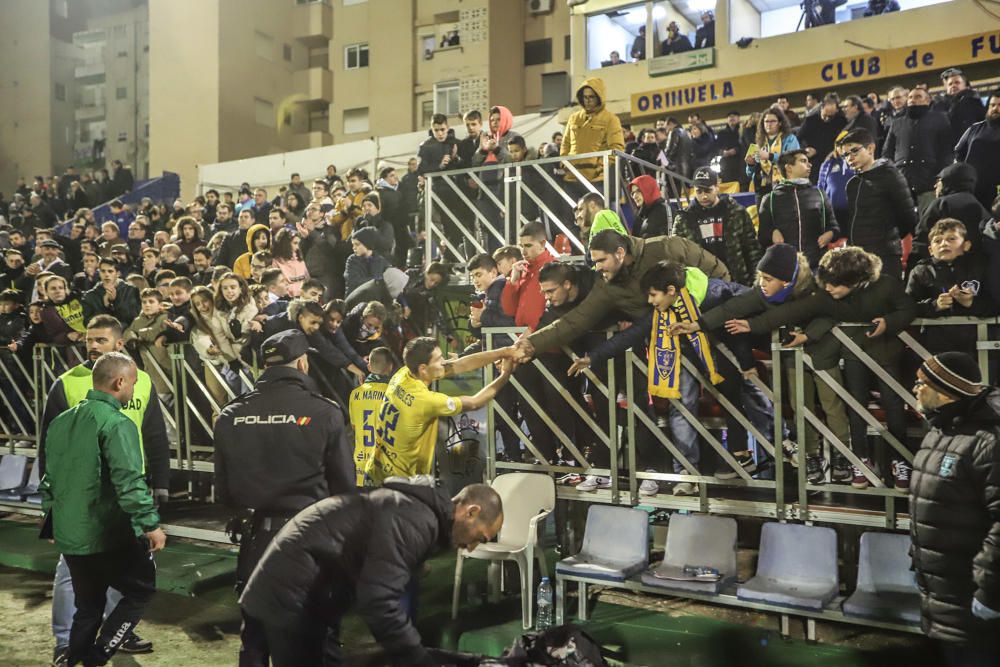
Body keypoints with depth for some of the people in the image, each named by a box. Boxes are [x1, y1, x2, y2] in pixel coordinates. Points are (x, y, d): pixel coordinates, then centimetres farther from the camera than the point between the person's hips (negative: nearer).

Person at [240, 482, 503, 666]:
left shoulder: (417, 510, 11)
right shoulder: (415, 519, -21)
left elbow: (380, 591, 18)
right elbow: (378, 601, -28)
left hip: (305, 597, 10)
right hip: (293, 596, -10)